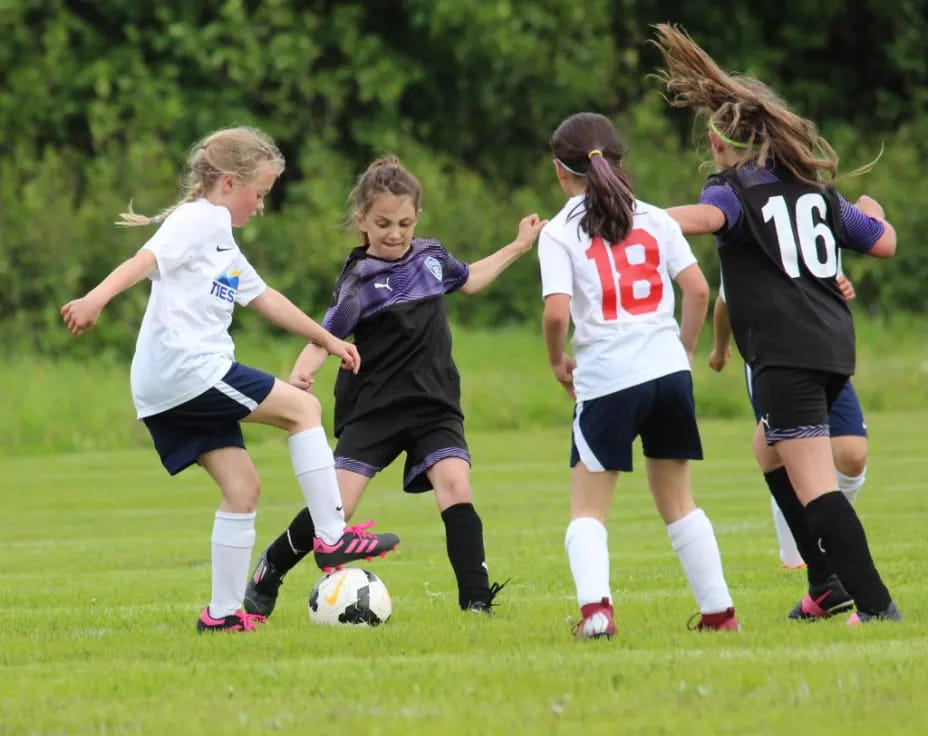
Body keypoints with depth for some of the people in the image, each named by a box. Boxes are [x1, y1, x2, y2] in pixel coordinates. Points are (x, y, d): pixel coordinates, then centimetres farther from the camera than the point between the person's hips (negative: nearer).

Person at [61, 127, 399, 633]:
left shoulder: (223, 242, 28)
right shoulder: (199, 220, -4)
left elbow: (265, 300, 38)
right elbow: (146, 260, -20)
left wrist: (326, 340, 43)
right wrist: (95, 299, -35)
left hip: (167, 395, 10)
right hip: (187, 367, -10)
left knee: (241, 486, 8)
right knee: (303, 408, -4)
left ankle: (223, 612, 7)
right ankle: (331, 537, -4)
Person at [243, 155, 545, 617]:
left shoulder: (431, 257, 6)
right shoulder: (358, 282, -11)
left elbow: (468, 280, 29)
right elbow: (323, 339, -17)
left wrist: (517, 248, 30)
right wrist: (301, 373, -37)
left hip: (434, 408, 4)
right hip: (373, 409, -4)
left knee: (454, 484, -21)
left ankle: (476, 601, -19)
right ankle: (268, 573, 16)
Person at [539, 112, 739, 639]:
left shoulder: (559, 233, -1)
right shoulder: (656, 220, 10)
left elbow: (557, 312, -12)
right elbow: (698, 289, 4)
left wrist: (558, 360, 5)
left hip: (605, 379, -4)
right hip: (668, 371, 4)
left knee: (588, 509, 5)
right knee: (677, 501, 17)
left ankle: (595, 606, -18)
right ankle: (719, 610, 17)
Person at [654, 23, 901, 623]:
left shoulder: (736, 187, -3)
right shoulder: (813, 186, 17)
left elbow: (706, 217, -27)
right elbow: (883, 243, 22)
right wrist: (873, 213, 45)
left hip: (786, 353, -8)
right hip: (834, 345, 8)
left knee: (814, 484, -11)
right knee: (769, 448, 27)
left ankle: (874, 603, -20)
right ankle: (830, 584, 24)